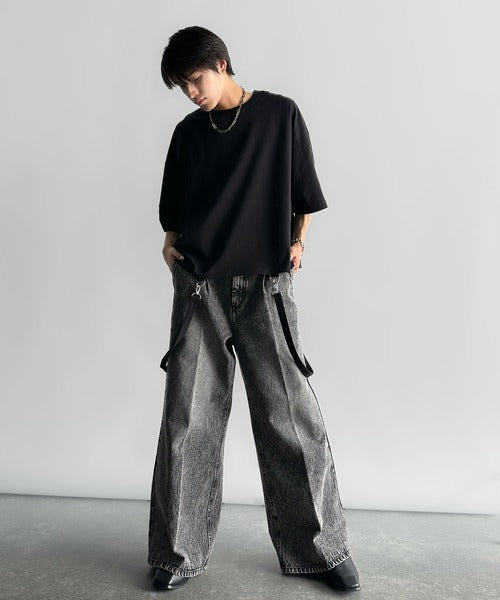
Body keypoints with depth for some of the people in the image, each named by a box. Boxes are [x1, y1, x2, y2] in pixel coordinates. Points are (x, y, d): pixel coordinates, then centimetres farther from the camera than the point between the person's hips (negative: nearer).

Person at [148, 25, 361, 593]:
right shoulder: (187, 133, 14)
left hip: (266, 285, -2)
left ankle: (319, 548, 16)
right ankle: (178, 552, 16)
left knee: (291, 416, -1)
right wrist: (171, 243, 2)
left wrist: (297, 242, -2)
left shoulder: (280, 114, 6)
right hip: (198, 287, 3)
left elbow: (303, 194, 10)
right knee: (188, 419, 2)